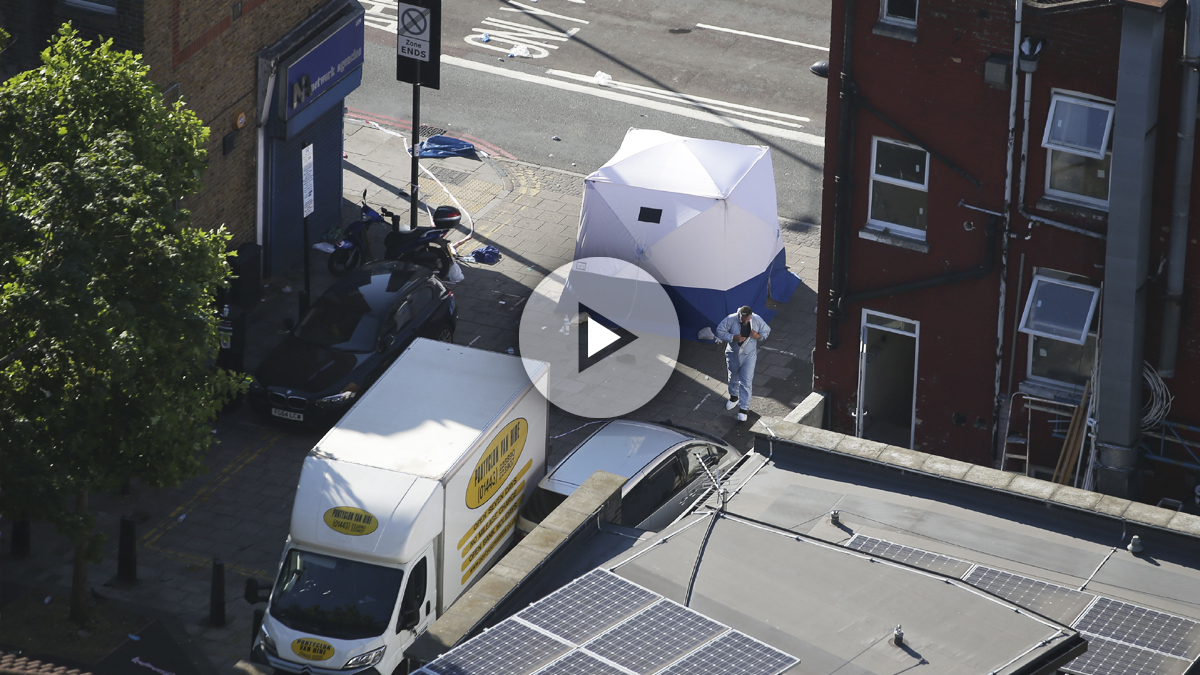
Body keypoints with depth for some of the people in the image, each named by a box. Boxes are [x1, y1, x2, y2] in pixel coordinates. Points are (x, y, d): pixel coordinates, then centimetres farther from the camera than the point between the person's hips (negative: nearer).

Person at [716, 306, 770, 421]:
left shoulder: (757, 320, -16)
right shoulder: (730, 320, -20)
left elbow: (767, 330, -1)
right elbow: (720, 332, -14)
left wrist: (758, 336, -23)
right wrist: (733, 338, -28)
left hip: (749, 356, -1)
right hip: (733, 354, 1)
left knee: (746, 382, -7)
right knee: (733, 378, 22)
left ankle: (743, 409, -2)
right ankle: (734, 397, 51)